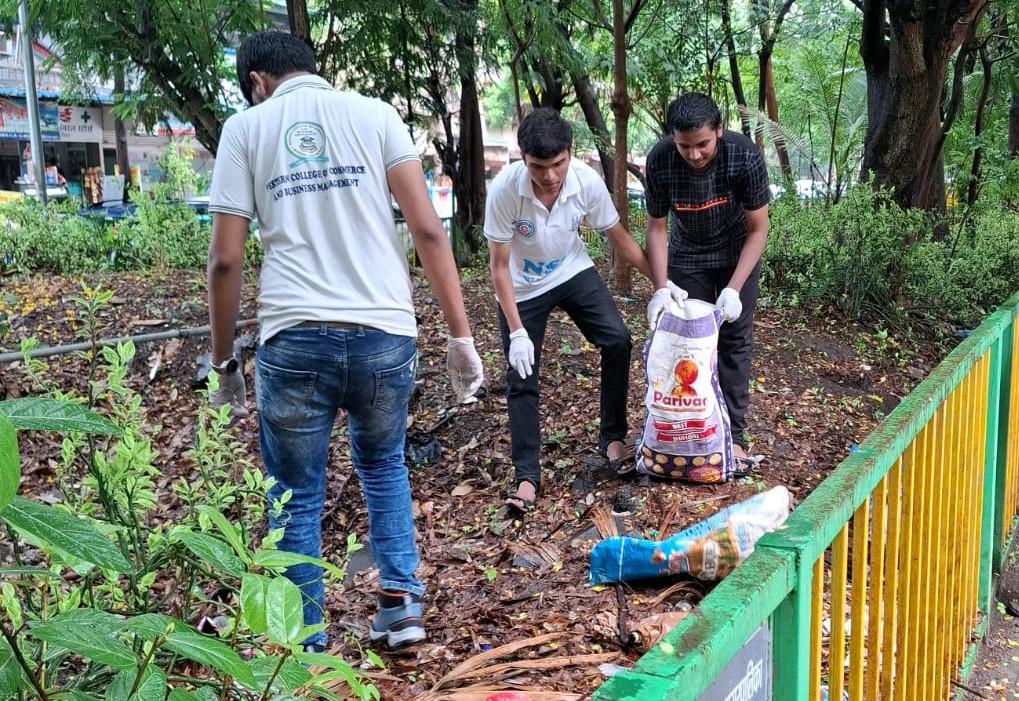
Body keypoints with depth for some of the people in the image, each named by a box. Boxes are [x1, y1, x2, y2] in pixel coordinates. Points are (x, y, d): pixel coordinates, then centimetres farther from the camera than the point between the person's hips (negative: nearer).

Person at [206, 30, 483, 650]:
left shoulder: (245, 127, 9)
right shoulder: (375, 114, 10)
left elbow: (225, 259, 4)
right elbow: (428, 229, -1)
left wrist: (225, 362, 13)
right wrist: (462, 336, 1)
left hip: (294, 339, -1)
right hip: (384, 335, 1)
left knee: (296, 499, 15)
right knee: (384, 466, 27)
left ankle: (306, 646, 25)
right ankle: (401, 602, 19)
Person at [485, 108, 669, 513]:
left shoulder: (587, 182, -24)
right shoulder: (505, 189, -31)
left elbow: (619, 239, -7)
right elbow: (499, 265, -21)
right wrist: (517, 331, -22)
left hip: (573, 273, 2)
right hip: (522, 288, -2)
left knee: (618, 341, -14)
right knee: (521, 378, -1)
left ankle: (612, 438, 5)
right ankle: (526, 475, 11)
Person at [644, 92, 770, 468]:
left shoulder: (745, 157, -31)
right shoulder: (660, 159, -27)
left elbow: (757, 230, -21)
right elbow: (656, 227, -15)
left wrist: (734, 289, -29)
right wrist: (661, 288, -25)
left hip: (737, 254, -1)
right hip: (687, 256, 1)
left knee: (734, 341, 0)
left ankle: (734, 433, 8)